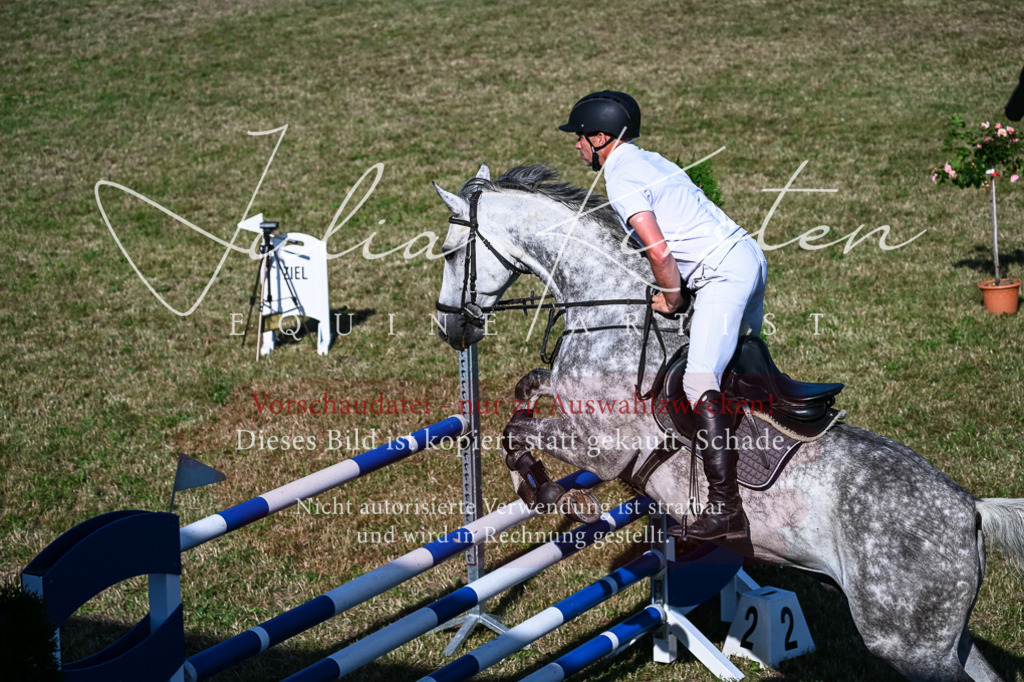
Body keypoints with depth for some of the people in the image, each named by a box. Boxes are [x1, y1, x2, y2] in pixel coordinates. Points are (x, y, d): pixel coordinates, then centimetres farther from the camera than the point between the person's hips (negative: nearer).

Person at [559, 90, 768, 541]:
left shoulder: (621, 180, -11)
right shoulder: (647, 160, 19)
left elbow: (659, 251, -22)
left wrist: (671, 297, -6)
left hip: (724, 273, -11)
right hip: (749, 254, 11)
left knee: (701, 383, -16)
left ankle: (724, 509, -21)